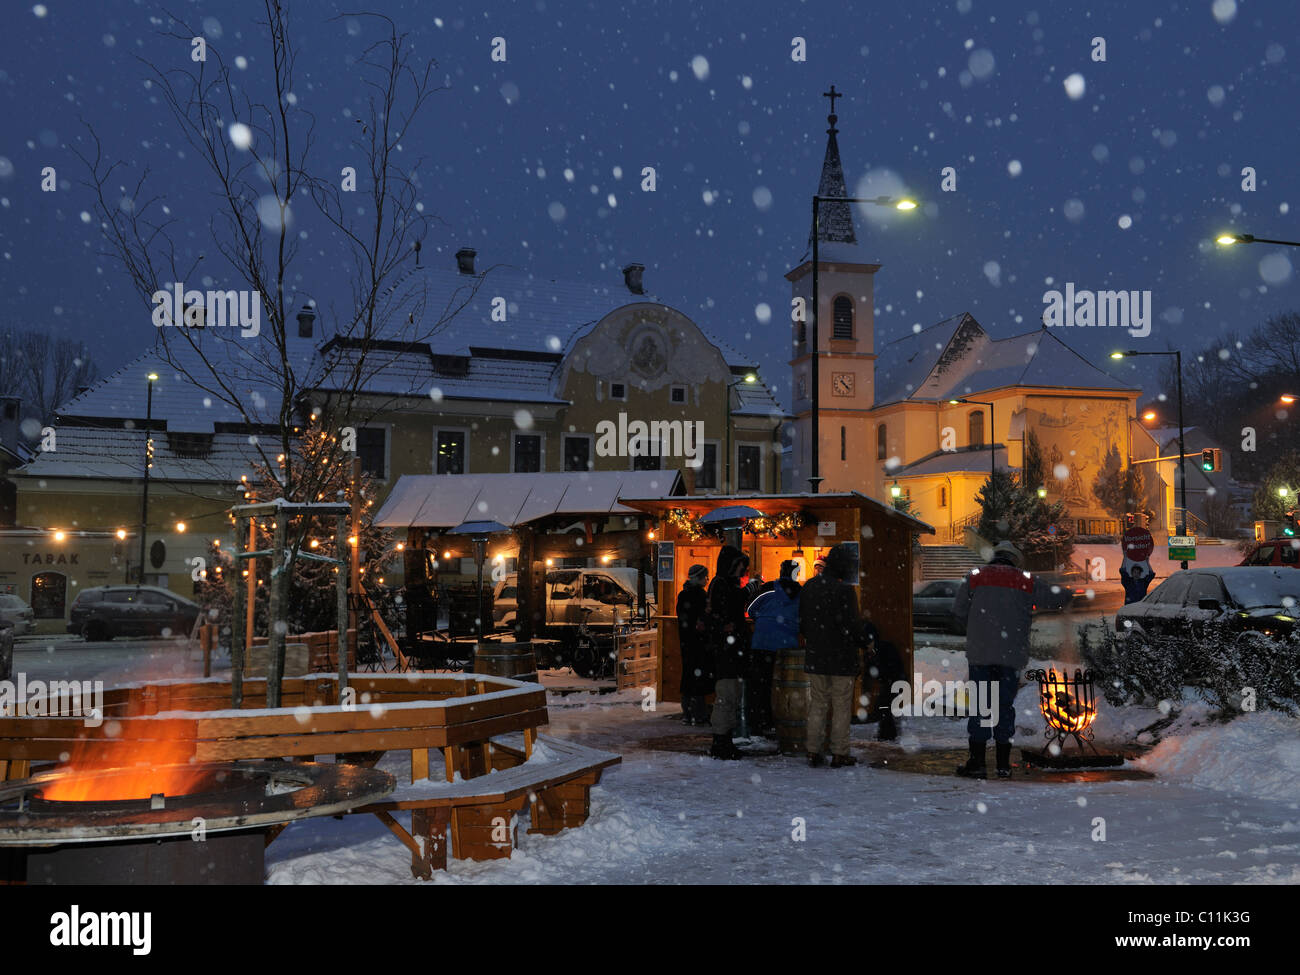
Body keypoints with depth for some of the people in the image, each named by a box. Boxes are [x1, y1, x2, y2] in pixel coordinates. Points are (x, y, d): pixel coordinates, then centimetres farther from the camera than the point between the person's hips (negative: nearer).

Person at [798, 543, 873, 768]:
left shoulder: (809, 587, 4)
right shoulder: (845, 590, -17)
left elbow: (801, 623, 10)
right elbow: (852, 625, -17)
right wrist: (865, 643, 0)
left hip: (815, 657, 6)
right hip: (841, 659, -6)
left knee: (818, 704, 14)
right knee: (841, 707, 5)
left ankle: (813, 751, 15)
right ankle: (839, 754, 9)